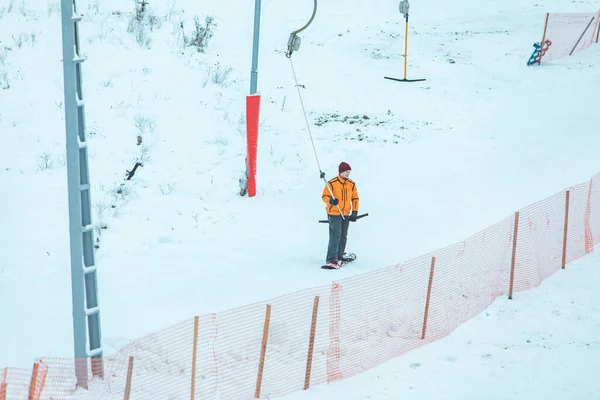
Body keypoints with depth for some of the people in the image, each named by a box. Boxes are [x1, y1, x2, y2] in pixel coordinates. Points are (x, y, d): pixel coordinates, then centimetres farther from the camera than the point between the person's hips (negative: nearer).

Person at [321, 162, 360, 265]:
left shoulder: (352, 184, 5)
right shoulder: (332, 183, -12)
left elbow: (355, 198, 11)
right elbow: (324, 196, -9)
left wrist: (354, 212, 4)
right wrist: (330, 200, -31)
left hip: (346, 214, 6)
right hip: (334, 214, -6)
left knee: (343, 236, 12)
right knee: (336, 236, -13)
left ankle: (339, 256, 23)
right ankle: (331, 257, -10)